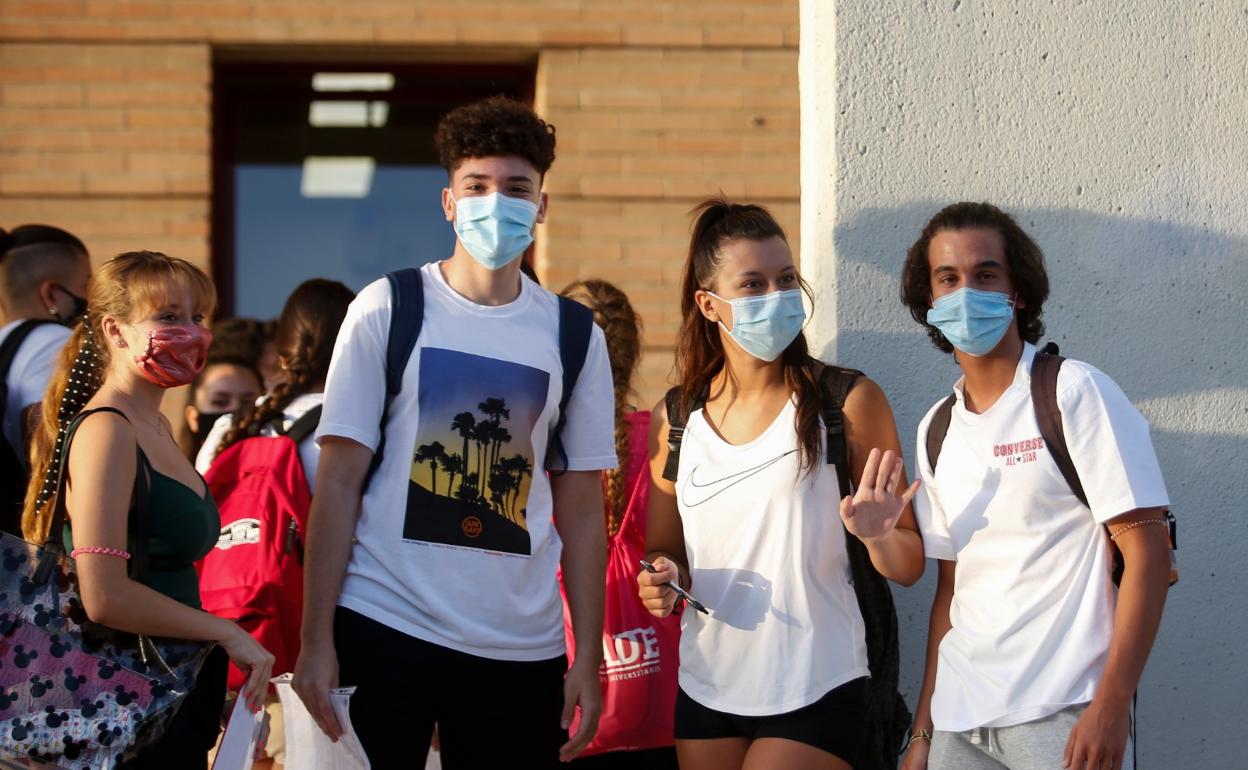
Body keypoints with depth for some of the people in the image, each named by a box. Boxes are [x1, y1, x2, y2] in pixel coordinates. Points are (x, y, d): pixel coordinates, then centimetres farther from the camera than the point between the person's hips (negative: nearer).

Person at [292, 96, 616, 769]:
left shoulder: (573, 336, 7)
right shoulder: (386, 310, 0)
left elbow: (582, 510, 8)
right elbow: (338, 481, -2)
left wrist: (588, 661, 2)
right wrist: (316, 641, -8)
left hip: (522, 649, 2)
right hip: (382, 632, -2)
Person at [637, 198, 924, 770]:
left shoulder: (848, 401, -5)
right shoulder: (675, 419, 5)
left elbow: (908, 568, -2)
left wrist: (877, 534, -23)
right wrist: (661, 581, -4)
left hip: (815, 695, -4)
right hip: (706, 692, 4)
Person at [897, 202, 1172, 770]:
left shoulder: (1074, 393, -6)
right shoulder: (936, 430, 11)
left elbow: (1146, 549, -10)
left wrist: (1111, 707, -18)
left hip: (1063, 714, -5)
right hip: (960, 716, 5)